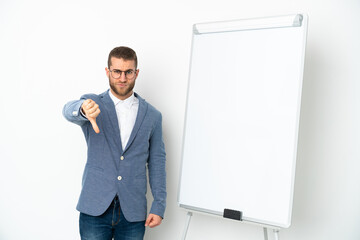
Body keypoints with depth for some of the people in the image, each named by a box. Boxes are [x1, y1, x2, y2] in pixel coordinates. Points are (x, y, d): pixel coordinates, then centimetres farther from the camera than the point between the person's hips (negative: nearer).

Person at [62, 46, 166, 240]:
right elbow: (69, 111, -22)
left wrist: (159, 206, 0)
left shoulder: (152, 115, 4)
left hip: (133, 212, 1)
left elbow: (157, 162, 6)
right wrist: (83, 109, -46)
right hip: (95, 209, -1)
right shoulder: (93, 103, 1)